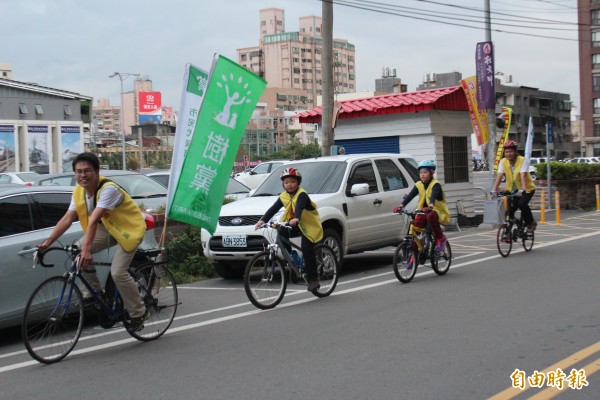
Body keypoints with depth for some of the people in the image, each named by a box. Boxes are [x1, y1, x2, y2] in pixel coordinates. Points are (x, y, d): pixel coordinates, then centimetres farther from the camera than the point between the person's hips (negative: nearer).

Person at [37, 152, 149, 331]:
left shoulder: (109, 189, -30)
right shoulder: (79, 191, -6)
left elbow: (94, 220, -40)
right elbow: (67, 219, -8)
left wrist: (87, 249, -46)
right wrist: (48, 242, -16)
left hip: (129, 228, -7)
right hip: (108, 227, 7)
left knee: (118, 272, -19)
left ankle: (139, 313, 1)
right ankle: (95, 291, 6)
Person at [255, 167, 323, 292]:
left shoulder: (302, 194, -17)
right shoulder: (283, 197, 1)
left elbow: (299, 207, -38)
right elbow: (273, 209, -11)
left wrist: (296, 219, -57)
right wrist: (263, 220, -27)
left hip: (309, 225, -6)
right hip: (295, 225, 6)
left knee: (306, 249, -21)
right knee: (281, 232, -23)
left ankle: (313, 278, -10)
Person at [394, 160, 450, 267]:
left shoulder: (435, 184, -12)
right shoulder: (418, 185, 3)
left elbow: (434, 195, -32)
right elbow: (410, 195, -10)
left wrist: (431, 205, -52)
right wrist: (401, 205, -27)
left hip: (437, 211, -5)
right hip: (423, 211, 5)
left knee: (431, 216, -39)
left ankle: (440, 238, -18)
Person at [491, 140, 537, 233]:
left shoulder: (522, 161, -18)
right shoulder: (503, 162, -7)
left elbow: (523, 176, -30)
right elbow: (499, 176, -15)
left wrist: (522, 190, -42)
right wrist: (494, 191, -26)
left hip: (527, 189, -4)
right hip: (512, 189, 4)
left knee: (522, 204, -27)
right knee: (510, 207, -11)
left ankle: (531, 223, -3)